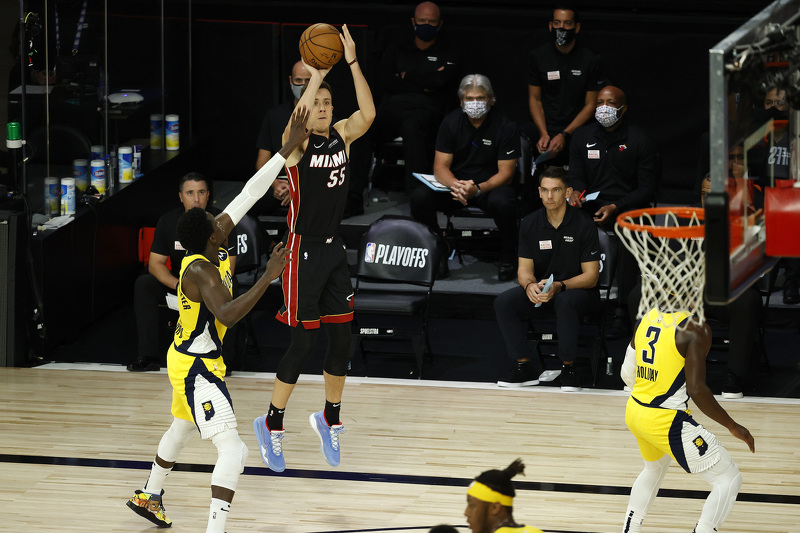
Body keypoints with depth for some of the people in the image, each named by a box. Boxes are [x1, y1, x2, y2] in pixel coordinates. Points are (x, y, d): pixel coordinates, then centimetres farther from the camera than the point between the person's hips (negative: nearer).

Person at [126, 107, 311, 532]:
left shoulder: (214, 244, -5)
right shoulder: (200, 270, -29)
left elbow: (249, 193, -3)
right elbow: (228, 314, -44)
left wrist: (290, 147, -4)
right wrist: (267, 278, -47)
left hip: (195, 361, 11)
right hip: (195, 368, -11)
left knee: (181, 429, 34)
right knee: (232, 451, -18)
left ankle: (149, 497, 55)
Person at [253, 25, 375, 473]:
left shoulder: (341, 136, 4)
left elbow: (368, 115, -15)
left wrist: (353, 64, -24)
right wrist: (316, 77, -35)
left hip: (334, 249, 6)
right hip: (303, 251, -6)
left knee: (342, 338, 9)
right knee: (304, 343, -4)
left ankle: (330, 419, 25)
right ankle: (273, 424, 9)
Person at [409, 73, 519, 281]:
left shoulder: (505, 127, -10)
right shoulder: (451, 122, -2)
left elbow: (505, 174, -12)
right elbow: (440, 166, -5)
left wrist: (477, 189, -31)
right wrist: (456, 186, -29)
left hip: (490, 185, -3)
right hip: (456, 182, 3)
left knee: (502, 202, -38)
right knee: (419, 196, -25)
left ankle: (507, 259, -13)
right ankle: (437, 254, -5)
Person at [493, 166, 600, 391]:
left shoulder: (583, 225, -13)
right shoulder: (529, 224, 0)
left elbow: (591, 276, -13)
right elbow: (524, 269, 1)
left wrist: (558, 287, -29)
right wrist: (530, 285, -24)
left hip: (579, 291, -4)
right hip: (540, 291, 4)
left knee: (565, 302, -39)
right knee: (504, 302, -21)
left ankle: (567, 367, -24)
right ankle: (526, 366, -13)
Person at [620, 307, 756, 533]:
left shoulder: (648, 318, 5)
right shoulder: (695, 330, -17)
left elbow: (627, 374, 13)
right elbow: (696, 389, -23)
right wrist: (733, 427, -13)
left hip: (634, 413, 8)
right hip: (667, 421, -8)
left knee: (655, 468, 38)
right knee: (729, 479, 2)